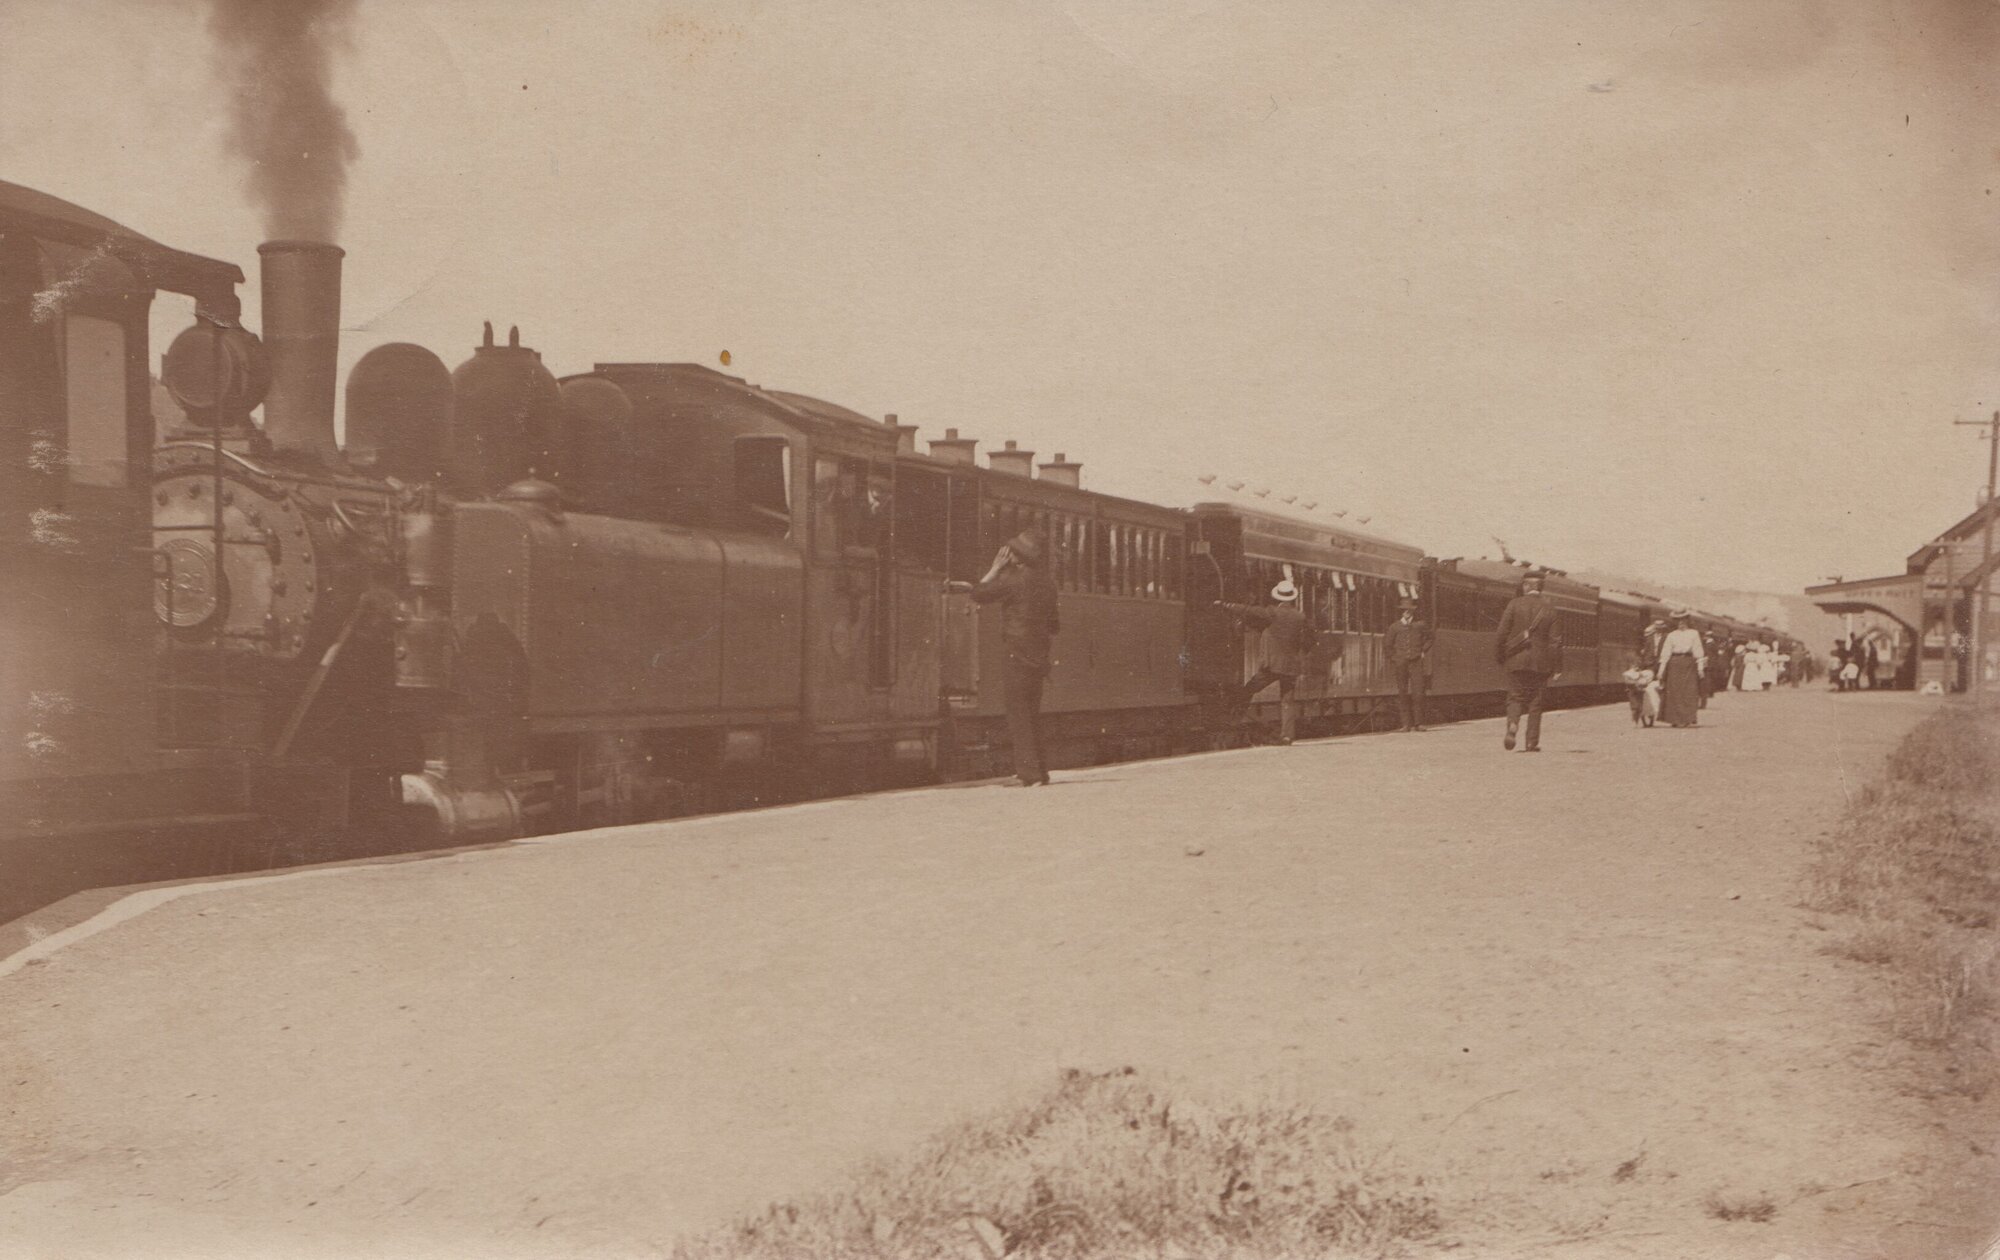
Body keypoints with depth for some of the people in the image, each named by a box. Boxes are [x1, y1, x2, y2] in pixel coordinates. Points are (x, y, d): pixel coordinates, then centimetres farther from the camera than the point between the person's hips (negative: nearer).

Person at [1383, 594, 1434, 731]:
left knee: (1418, 693, -9)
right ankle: (1407, 723, 5)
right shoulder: (1395, 627, 5)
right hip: (1401, 664, 1)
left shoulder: (1420, 626, 5)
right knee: (1403, 694, 0)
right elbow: (1386, 644, 13)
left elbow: (1431, 638, 19)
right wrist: (1394, 658, 8)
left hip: (1416, 663, -1)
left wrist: (1424, 651, 11)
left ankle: (1418, 723, -4)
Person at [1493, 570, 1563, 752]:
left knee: (1515, 697, 7)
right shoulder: (1549, 607, 1)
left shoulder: (1515, 604, -3)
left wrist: (1499, 657, 7)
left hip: (1516, 660, -1)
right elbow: (1556, 640, -1)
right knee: (1535, 702, 8)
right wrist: (1556, 667, 4)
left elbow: (1502, 633, -4)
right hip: (1540, 662, 1)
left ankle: (1512, 725, -20)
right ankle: (1532, 742, 6)